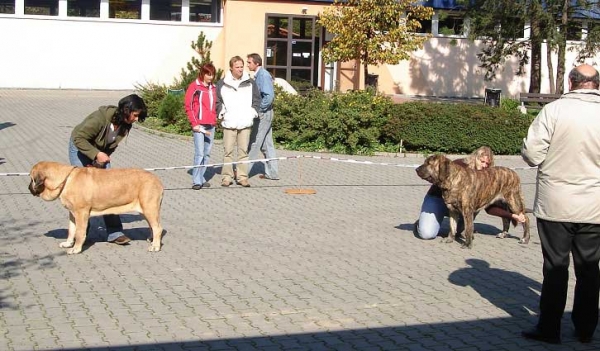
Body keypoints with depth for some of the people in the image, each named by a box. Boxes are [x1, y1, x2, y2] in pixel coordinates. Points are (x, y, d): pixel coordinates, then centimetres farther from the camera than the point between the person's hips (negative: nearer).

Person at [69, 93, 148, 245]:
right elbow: (78, 138, -31)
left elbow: (111, 146, -1)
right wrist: (96, 154, -37)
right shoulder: (100, 117, -35)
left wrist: (103, 156, -16)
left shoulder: (125, 125, -14)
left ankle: (114, 233, -3)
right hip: (80, 148, -5)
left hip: (100, 152, 6)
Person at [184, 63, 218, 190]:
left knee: (207, 153, 7)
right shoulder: (194, 86, -3)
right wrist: (194, 123, -9)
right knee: (199, 153, -11)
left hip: (211, 126, 6)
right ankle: (197, 181, -8)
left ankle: (201, 178, 14)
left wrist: (214, 120, 12)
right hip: (199, 125, -6)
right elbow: (188, 106, -5)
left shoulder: (213, 88, 14)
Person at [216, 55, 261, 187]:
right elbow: (217, 100, 10)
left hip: (245, 122, 1)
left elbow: (257, 98, 15)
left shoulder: (250, 83, 8)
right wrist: (221, 112, -1)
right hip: (229, 123, -1)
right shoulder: (222, 84, 3)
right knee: (228, 151, -1)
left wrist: (253, 111, 4)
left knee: (243, 151, 2)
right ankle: (227, 176, 6)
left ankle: (242, 176, 7)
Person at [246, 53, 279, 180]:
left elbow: (269, 96, -23)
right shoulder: (258, 75, 14)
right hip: (264, 114, 10)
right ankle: (272, 172, 16)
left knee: (254, 143, -4)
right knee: (267, 144, 12)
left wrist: (259, 109, -18)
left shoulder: (263, 75, -15)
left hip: (263, 114, -10)